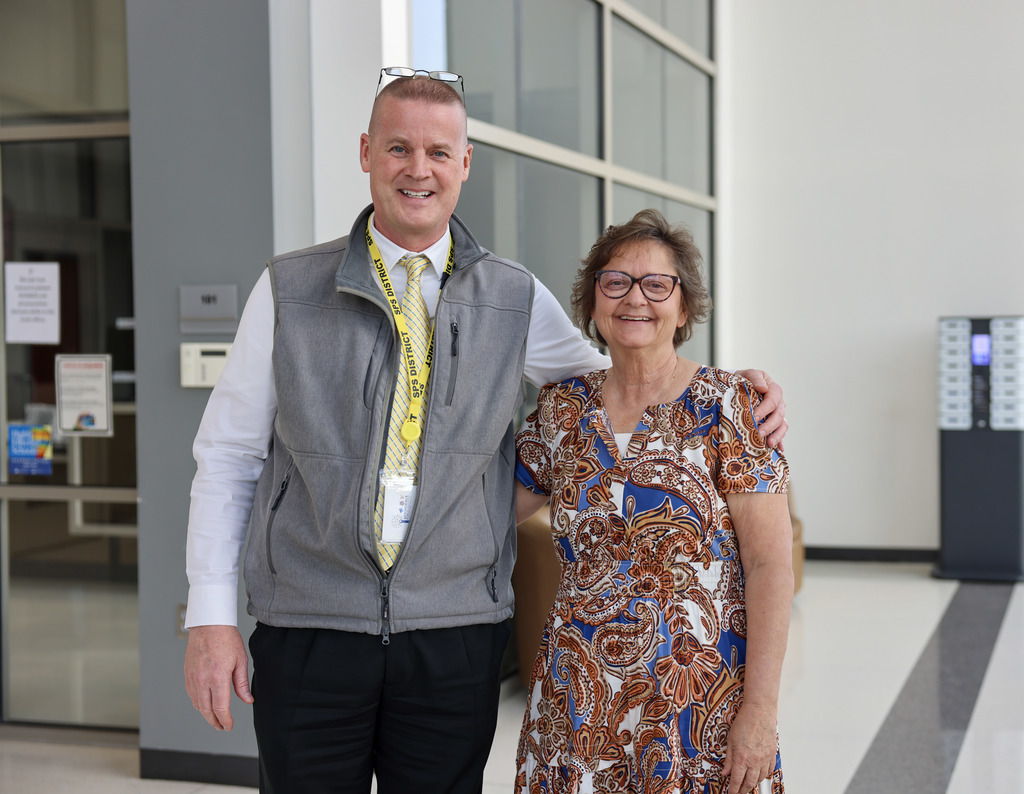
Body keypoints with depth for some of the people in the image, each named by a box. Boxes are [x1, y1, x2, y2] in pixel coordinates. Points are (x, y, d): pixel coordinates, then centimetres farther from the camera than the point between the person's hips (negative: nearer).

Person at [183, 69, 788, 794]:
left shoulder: (517, 301, 6)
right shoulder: (289, 292, 3)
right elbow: (227, 456, 4)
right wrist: (211, 616, -3)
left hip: (456, 635, 1)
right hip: (309, 628, -1)